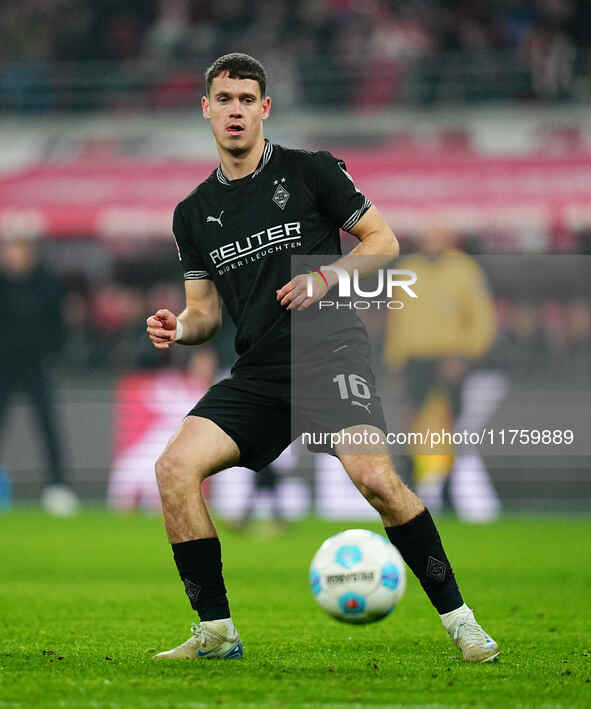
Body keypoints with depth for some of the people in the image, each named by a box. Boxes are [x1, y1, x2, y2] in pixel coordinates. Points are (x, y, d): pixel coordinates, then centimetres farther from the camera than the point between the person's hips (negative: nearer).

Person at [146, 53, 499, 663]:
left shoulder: (311, 171, 2)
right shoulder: (194, 213, 14)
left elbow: (383, 241, 6)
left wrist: (325, 279, -10)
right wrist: (179, 328, -5)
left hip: (330, 353, -4)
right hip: (257, 374, 4)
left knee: (374, 477, -27)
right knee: (174, 466, -17)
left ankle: (457, 617, -11)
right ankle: (216, 631, -6)